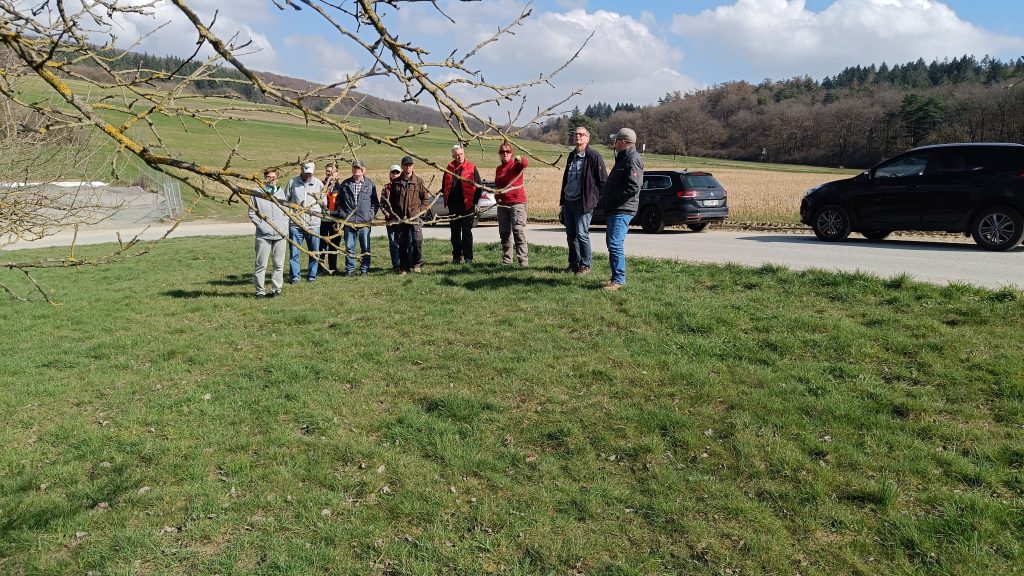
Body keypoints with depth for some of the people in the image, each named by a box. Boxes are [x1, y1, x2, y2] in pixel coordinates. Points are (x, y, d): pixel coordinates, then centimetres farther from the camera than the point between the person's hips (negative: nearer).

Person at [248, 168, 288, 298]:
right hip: (263, 235, -3)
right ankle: (260, 291, 6)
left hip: (280, 235, 3)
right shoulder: (257, 193, 2)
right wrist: (262, 225, -8)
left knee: (278, 264, 7)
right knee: (261, 265, -2)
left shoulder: (281, 193, 12)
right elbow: (252, 213, 2)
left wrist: (284, 227, 3)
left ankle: (276, 289, 16)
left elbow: (287, 212, 17)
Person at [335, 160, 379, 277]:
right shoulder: (345, 184, 8)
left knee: (365, 248, 4)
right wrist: (342, 214, 4)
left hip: (365, 222, -1)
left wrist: (371, 215, -1)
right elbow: (339, 201, 15)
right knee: (349, 247, 4)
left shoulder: (370, 184, 5)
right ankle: (350, 270, 13)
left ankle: (364, 269, 13)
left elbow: (375, 202, 9)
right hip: (348, 222, 1)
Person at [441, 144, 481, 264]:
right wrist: (446, 198, 6)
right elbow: (444, 186, 19)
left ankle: (468, 257, 4)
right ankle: (456, 256, 15)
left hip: (467, 205, -4)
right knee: (455, 232, 8)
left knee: (467, 231, 0)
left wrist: (475, 201, -5)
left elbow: (478, 186, 0)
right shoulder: (449, 169, 10)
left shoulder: (471, 168, -1)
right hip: (453, 205, 4)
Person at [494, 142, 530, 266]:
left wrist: (520, 160, -50)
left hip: (517, 202, -6)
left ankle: (523, 261, -13)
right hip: (502, 204, 7)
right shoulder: (498, 169, 15)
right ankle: (506, 261, 20)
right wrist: (496, 196, 7)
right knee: (504, 233, 10)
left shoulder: (516, 164, -3)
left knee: (518, 231, -13)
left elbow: (525, 163, -27)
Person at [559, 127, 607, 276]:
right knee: (571, 235, 10)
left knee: (581, 234, -8)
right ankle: (574, 264, 21)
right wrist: (562, 199, 20)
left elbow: (603, 180, -8)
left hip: (583, 202, -7)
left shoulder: (594, 156, -7)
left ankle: (585, 265, 3)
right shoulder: (572, 156, 16)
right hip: (568, 202, 7)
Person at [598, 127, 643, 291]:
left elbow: (633, 187, -23)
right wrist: (604, 200, 14)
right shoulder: (623, 158, 20)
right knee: (612, 242, 15)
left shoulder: (633, 159, -13)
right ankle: (616, 277, 23)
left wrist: (612, 199, -16)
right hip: (615, 210, 11)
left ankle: (619, 280, -12)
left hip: (623, 210, -11)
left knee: (615, 244, -15)